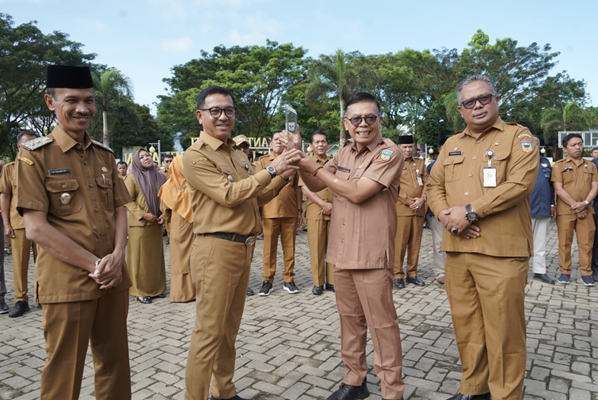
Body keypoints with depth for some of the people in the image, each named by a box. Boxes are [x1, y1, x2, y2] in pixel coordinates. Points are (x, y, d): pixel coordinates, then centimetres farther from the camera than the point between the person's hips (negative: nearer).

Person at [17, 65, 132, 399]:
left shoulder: (105, 155, 10)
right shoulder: (34, 155, -6)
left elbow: (120, 210, 9)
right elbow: (36, 228, -12)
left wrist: (117, 258, -9)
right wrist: (94, 265, -14)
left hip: (114, 277, 5)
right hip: (66, 282, -4)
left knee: (115, 362, 14)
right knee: (64, 371, 8)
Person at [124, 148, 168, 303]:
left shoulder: (159, 177, 9)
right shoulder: (132, 178, -5)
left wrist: (164, 214, -2)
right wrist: (143, 215, -16)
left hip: (156, 223, 5)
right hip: (139, 224, -5)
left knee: (156, 255, 10)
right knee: (141, 257, 0)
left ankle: (156, 288, 22)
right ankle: (140, 291, 9)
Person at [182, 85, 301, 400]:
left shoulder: (238, 153, 15)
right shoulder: (195, 156, -9)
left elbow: (257, 198, 18)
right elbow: (229, 195, -19)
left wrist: (283, 177, 2)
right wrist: (271, 169, -18)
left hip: (243, 248, 8)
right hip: (216, 249, -8)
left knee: (229, 328, 17)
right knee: (209, 332, -1)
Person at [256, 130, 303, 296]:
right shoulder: (262, 161, 7)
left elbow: (297, 187, 12)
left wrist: (299, 210, 8)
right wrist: (257, 209, -4)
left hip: (290, 211, 1)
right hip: (269, 211, -1)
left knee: (289, 247, 6)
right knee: (269, 247, 4)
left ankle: (288, 280, 17)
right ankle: (267, 280, 14)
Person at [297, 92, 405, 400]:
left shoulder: (390, 153, -10)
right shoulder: (344, 154, 12)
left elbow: (357, 192, -20)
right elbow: (316, 186, 15)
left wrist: (315, 167, -12)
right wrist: (299, 162, -3)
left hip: (371, 255, -6)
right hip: (341, 251, 7)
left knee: (381, 324, 3)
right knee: (349, 318, 17)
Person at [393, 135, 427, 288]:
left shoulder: (420, 163, 17)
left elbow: (427, 182, 11)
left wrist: (422, 199, -6)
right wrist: (410, 201, -11)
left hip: (419, 209, 5)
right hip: (401, 209, -4)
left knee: (415, 243, 8)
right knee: (400, 243, -3)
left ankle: (412, 274, 19)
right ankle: (398, 275, 6)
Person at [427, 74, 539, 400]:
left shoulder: (518, 137, 1)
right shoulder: (451, 145, 17)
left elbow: (519, 183, -13)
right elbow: (435, 185, 13)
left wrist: (470, 211, -15)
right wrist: (446, 214, -7)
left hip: (501, 251, -5)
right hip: (456, 250, 5)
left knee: (503, 330, 2)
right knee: (465, 325, 13)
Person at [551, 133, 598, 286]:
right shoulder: (559, 165, 4)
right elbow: (558, 189, -5)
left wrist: (585, 203, -11)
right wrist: (574, 206, -11)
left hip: (586, 210, 3)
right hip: (565, 210, -2)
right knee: (564, 242, 1)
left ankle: (586, 273, 11)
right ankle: (565, 272, 10)